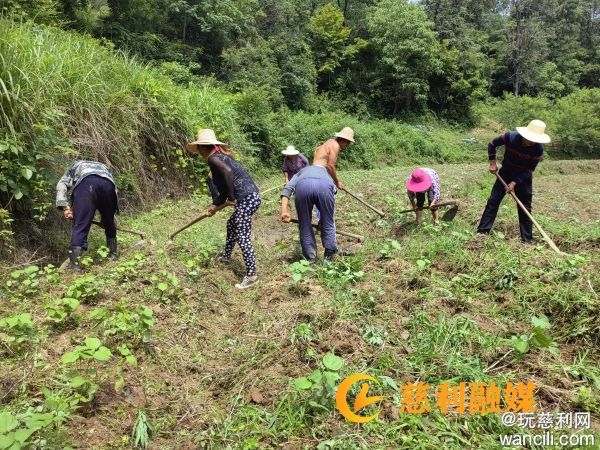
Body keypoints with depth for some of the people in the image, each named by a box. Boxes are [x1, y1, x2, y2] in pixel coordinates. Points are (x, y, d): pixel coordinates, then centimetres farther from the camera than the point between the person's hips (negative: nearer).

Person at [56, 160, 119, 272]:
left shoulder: (74, 167, 39)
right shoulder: (103, 167, 46)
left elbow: (61, 185, 18)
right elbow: (114, 190, 35)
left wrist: (65, 206, 7)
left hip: (86, 183, -2)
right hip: (108, 183, 3)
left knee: (80, 226, -2)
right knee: (109, 222, 23)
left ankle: (75, 264, -8)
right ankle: (113, 254, 32)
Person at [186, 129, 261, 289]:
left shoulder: (213, 158, -7)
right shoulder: (222, 157, 21)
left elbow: (228, 172, -29)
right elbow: (225, 187, 27)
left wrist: (231, 198, -19)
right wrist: (215, 206, 32)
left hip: (247, 199, -10)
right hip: (250, 196, 10)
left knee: (242, 238, -5)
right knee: (232, 224, 29)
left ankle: (251, 276, 2)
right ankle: (226, 256, 47)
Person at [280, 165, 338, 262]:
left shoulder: (300, 172, 41)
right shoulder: (325, 172, 47)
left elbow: (288, 188, 20)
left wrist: (284, 211, 8)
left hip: (302, 185, 0)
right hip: (324, 186, 0)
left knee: (305, 225, 15)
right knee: (328, 224, 17)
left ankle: (310, 258, 21)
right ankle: (330, 256, 23)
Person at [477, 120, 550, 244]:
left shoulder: (538, 148, -25)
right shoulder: (510, 137, -25)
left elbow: (529, 170, -18)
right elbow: (492, 144, -8)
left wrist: (514, 182, -25)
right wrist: (492, 163, -10)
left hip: (523, 177, -1)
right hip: (506, 172, 1)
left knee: (525, 208, 2)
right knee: (493, 200, -3)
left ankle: (527, 239, 10)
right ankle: (482, 231, 2)